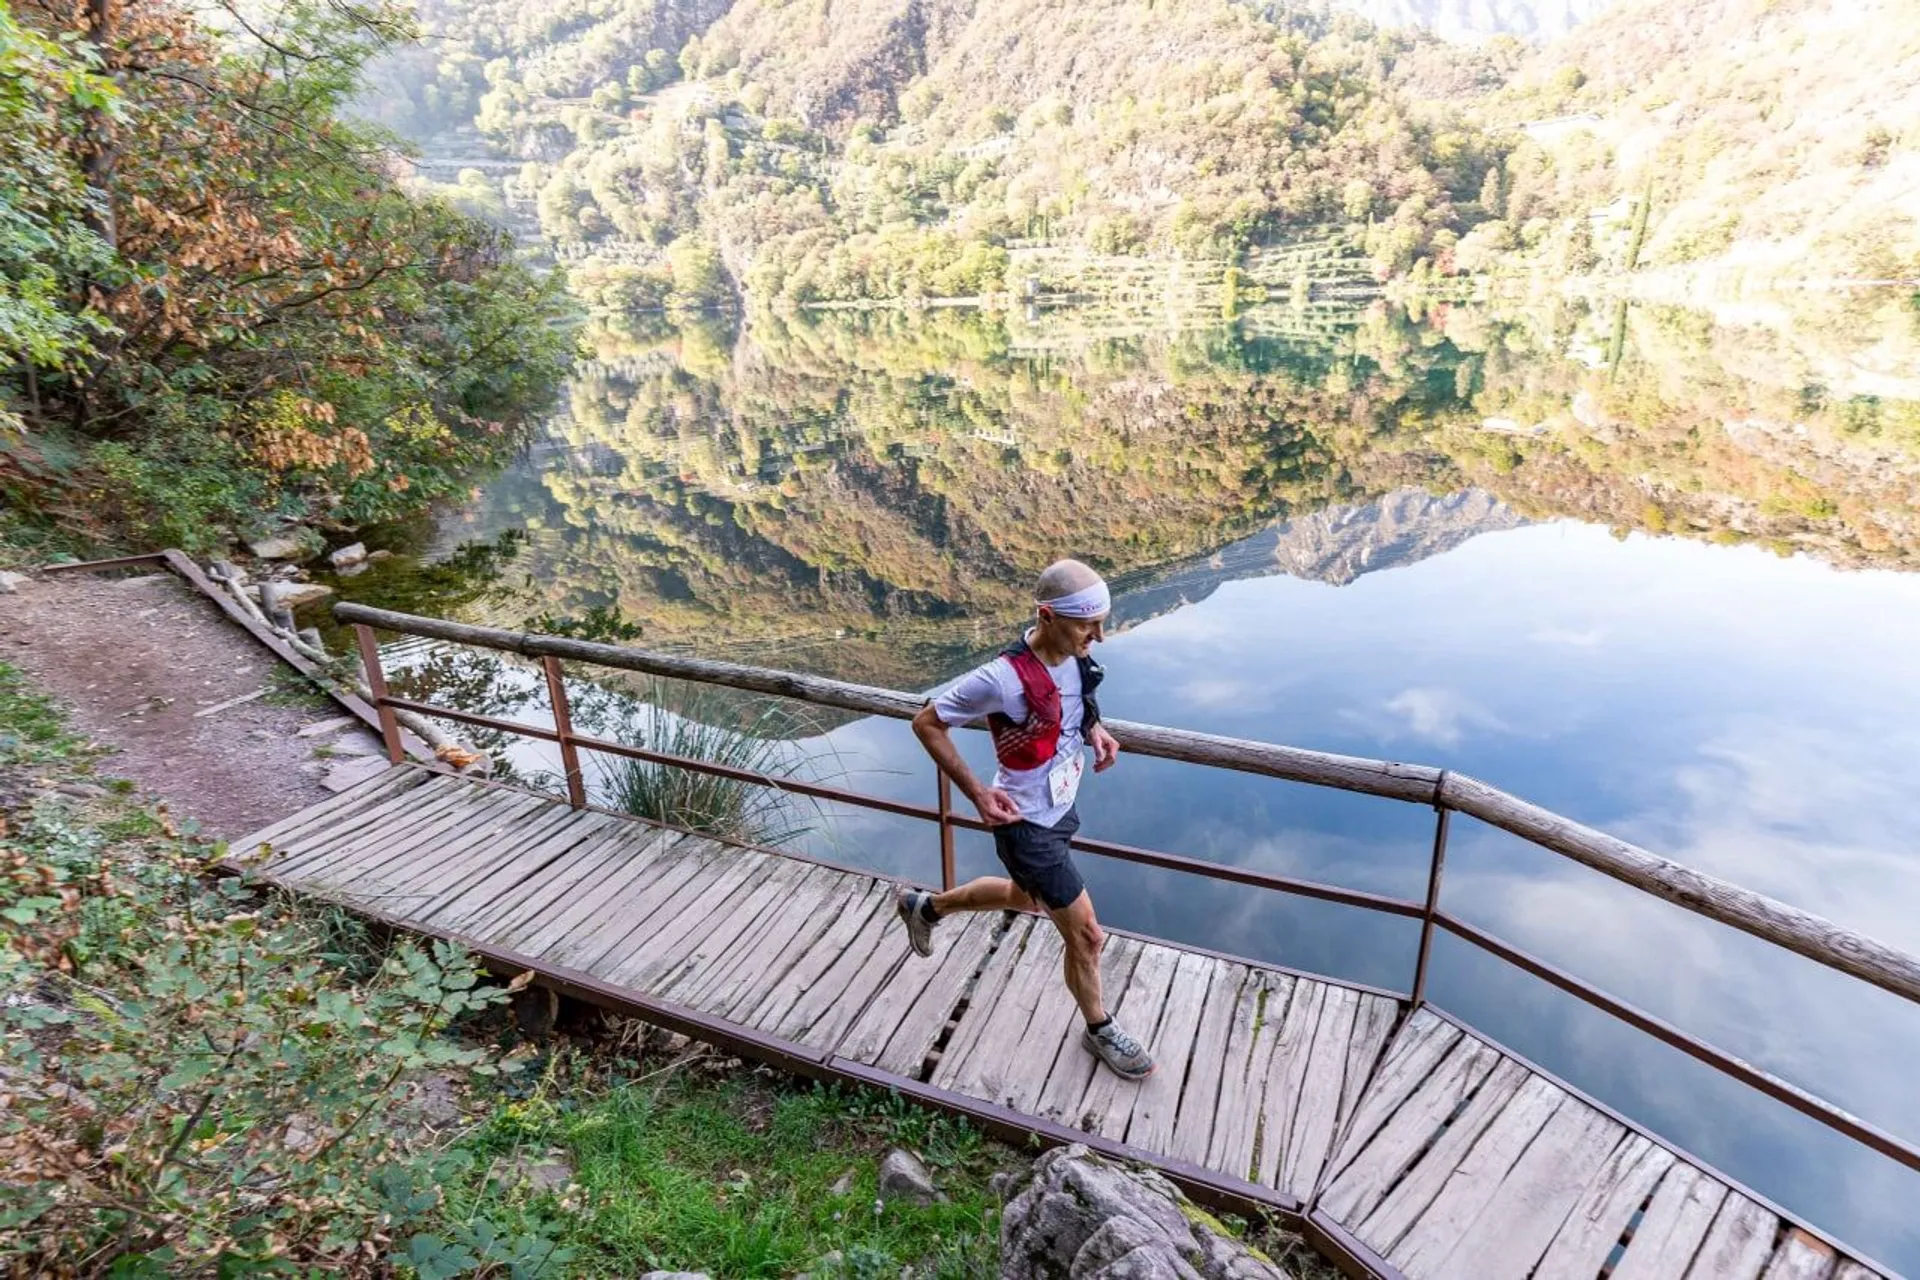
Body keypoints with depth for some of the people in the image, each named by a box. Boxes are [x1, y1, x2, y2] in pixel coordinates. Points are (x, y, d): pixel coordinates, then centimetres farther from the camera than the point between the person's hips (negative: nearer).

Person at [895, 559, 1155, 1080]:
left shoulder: (1073, 654, -10)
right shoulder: (1003, 679, -33)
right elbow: (927, 723, -20)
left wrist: (1094, 730, -5)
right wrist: (977, 794, -20)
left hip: (1061, 808, 9)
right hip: (1028, 825, -8)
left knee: (1028, 898, 32)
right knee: (1086, 935, 5)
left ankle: (925, 906, 53)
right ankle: (1099, 1031, 34)